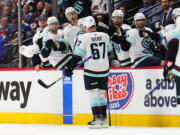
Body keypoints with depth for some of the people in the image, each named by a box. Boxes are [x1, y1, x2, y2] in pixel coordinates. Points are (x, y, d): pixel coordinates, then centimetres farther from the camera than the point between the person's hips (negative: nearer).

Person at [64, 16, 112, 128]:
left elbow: (77, 55, -11)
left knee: (93, 94, 2)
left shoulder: (83, 38, -9)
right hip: (104, 70, 4)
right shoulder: (105, 36, 4)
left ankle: (96, 118, -5)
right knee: (101, 93, 15)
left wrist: (69, 68, -3)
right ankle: (104, 119, 17)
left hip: (91, 71, -4)